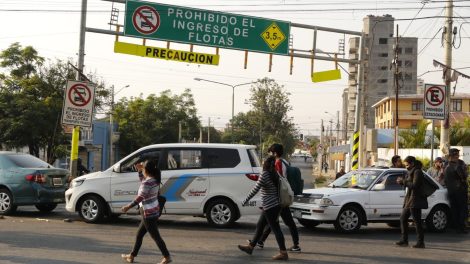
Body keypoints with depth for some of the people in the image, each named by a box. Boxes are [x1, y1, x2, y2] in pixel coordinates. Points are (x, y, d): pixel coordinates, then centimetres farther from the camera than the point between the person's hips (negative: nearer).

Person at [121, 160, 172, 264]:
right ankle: (132, 256, 26)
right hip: (154, 211, 9)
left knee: (155, 236, 0)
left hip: (148, 214, -9)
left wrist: (128, 207, -15)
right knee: (139, 235, 17)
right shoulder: (155, 180, 5)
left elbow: (140, 198, -23)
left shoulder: (147, 182, -22)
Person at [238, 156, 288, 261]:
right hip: (274, 205, 9)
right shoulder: (274, 175, 8)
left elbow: (255, 189, -15)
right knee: (259, 226, 18)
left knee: (276, 229, -6)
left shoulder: (265, 174, -16)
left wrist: (245, 201, -6)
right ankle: (250, 247, 28)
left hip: (270, 207, -9)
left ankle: (283, 253, -3)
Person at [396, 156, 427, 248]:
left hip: (415, 201, -11)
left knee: (417, 221, -7)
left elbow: (414, 185, -21)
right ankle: (404, 240, 18)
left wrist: (403, 181, -15)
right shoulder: (411, 172, 18)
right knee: (403, 218, 12)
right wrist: (402, 181, 5)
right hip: (409, 200, 11)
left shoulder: (417, 172, -12)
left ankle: (421, 242, -3)